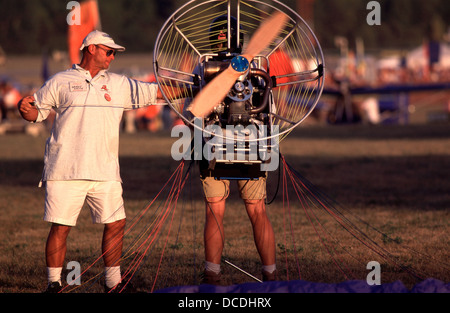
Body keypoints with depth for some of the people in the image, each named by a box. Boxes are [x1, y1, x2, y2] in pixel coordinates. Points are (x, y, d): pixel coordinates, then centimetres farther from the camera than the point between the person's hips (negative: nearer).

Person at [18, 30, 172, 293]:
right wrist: (26, 108, -10)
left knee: (116, 224, 1)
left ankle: (113, 282, 14)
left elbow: (158, 92, 13)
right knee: (61, 227, -3)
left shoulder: (119, 84, 15)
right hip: (65, 172, -3)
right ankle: (54, 283, 7)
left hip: (105, 172, 3)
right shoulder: (61, 82, 8)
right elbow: (37, 112, 12)